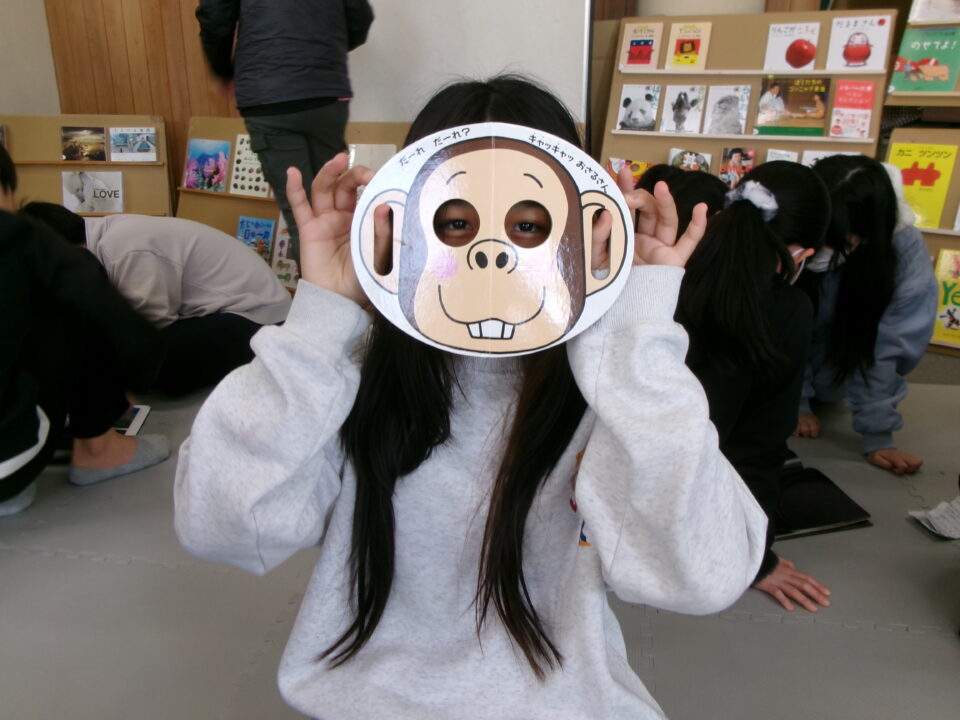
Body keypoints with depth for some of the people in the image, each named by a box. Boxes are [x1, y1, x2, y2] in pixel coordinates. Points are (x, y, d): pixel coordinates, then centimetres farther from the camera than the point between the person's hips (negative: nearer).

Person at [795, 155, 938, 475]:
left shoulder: (906, 253, -32)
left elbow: (886, 347, -28)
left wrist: (877, 437, -28)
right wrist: (795, 403, -20)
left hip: (840, 351, -1)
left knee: (826, 387, -20)